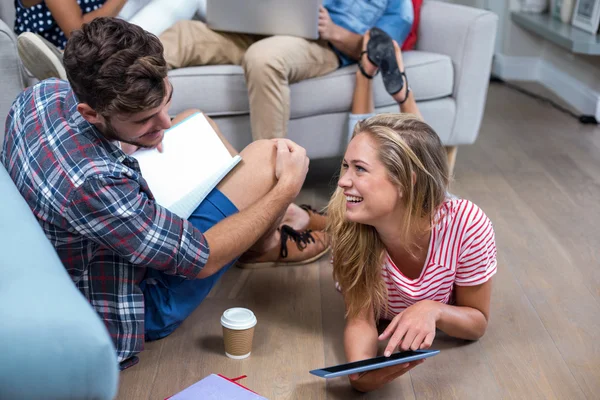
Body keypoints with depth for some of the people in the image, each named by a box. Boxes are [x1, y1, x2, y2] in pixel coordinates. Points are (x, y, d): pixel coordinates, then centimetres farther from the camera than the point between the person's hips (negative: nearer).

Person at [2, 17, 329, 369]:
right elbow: (202, 259, -27)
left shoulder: (42, 94, -15)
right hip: (143, 306, -8)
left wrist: (131, 142, -9)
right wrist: (288, 188, -18)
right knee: (264, 156, -12)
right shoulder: (94, 182, -40)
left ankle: (280, 216, 31)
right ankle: (269, 245, 21)